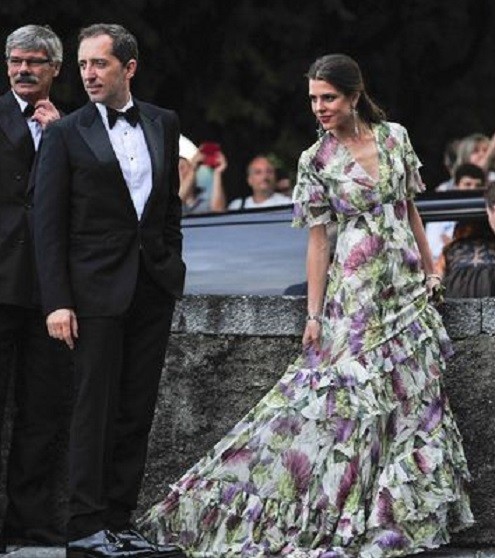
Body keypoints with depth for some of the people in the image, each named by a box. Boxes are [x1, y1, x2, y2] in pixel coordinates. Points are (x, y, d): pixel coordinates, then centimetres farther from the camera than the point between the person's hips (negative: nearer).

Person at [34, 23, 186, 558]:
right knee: (95, 409, -4)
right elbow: (48, 225, -6)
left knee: (136, 412, 6)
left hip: (153, 288, 4)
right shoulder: (66, 133, -4)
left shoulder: (163, 124, 10)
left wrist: (172, 266, 11)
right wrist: (57, 303, -13)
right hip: (97, 290, -4)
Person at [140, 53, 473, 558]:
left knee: (413, 394, 7)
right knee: (348, 392, -9)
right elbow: (317, 240, -5)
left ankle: (407, 508, 17)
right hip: (357, 288, -4)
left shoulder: (394, 137, 3)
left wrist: (428, 270, 11)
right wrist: (314, 315, -8)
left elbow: (410, 209, 12)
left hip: (407, 286, 4)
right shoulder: (317, 161, -6)